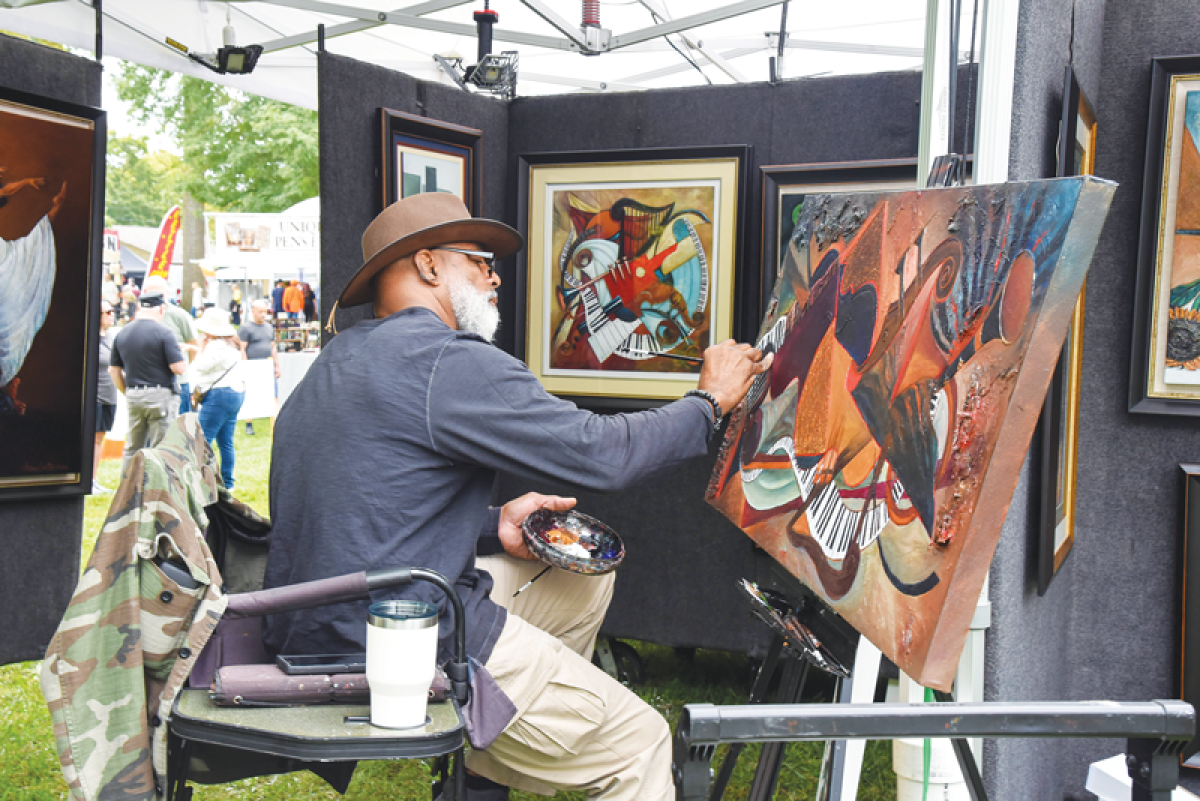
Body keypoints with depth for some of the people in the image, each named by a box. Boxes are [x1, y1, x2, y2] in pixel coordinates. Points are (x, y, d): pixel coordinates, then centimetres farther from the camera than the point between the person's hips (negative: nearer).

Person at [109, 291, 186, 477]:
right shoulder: (163, 332, -11)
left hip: (133, 397, 6)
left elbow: (114, 370, 14)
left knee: (132, 448, 15)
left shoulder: (122, 333, 9)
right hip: (160, 395, -6)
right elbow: (179, 368, -14)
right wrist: (181, 352, 7)